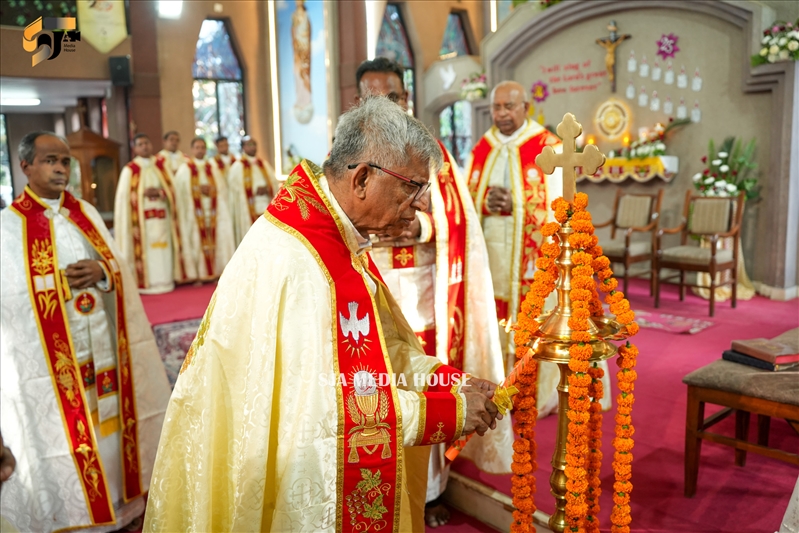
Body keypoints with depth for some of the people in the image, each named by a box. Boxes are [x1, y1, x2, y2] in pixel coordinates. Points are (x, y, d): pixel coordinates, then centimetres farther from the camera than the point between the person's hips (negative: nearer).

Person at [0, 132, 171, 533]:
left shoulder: (86, 213, 10)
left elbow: (121, 267, 7)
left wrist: (101, 271, -12)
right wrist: (64, 280, -14)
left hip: (105, 344, 5)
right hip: (51, 355, -5)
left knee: (112, 424, 12)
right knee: (63, 436, 4)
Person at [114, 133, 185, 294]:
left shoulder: (161, 166, 11)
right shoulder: (130, 170, 0)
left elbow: (171, 189, 5)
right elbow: (124, 196, -4)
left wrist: (158, 192, -11)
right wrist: (144, 193, -15)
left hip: (162, 218, 4)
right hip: (142, 219, -3)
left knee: (163, 250, 3)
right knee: (145, 249, -6)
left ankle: (165, 281, 9)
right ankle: (145, 283, -2)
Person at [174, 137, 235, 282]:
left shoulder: (212, 168, 16)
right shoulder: (185, 169, 5)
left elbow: (222, 188, 8)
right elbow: (181, 189, -6)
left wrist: (210, 189, -9)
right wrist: (198, 189, -13)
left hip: (212, 212, 4)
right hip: (194, 213, -3)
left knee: (214, 241, -1)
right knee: (196, 241, -6)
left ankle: (215, 272, 4)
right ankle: (197, 276, -4)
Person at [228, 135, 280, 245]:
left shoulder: (264, 164, 18)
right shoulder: (238, 166, 2)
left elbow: (275, 184, 13)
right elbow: (235, 186, -10)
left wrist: (268, 189, -8)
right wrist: (254, 191, -14)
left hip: (268, 209, 5)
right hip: (248, 210, -4)